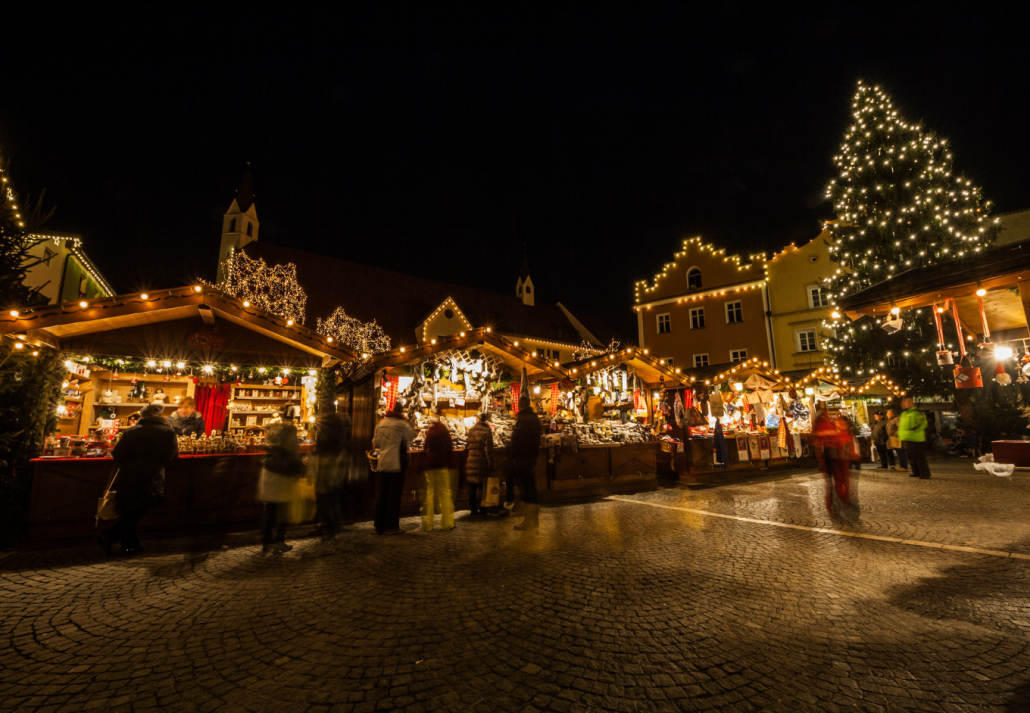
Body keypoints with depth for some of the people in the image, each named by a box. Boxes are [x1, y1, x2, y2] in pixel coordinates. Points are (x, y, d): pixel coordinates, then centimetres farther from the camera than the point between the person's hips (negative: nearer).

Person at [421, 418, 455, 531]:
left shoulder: (429, 431, 10)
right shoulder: (443, 430, -2)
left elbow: (425, 448, 11)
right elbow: (449, 448, -5)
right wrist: (449, 460, 4)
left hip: (429, 464, 4)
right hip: (442, 464, -4)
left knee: (429, 492, 9)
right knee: (444, 493, 2)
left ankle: (428, 524, 11)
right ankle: (446, 523, 4)